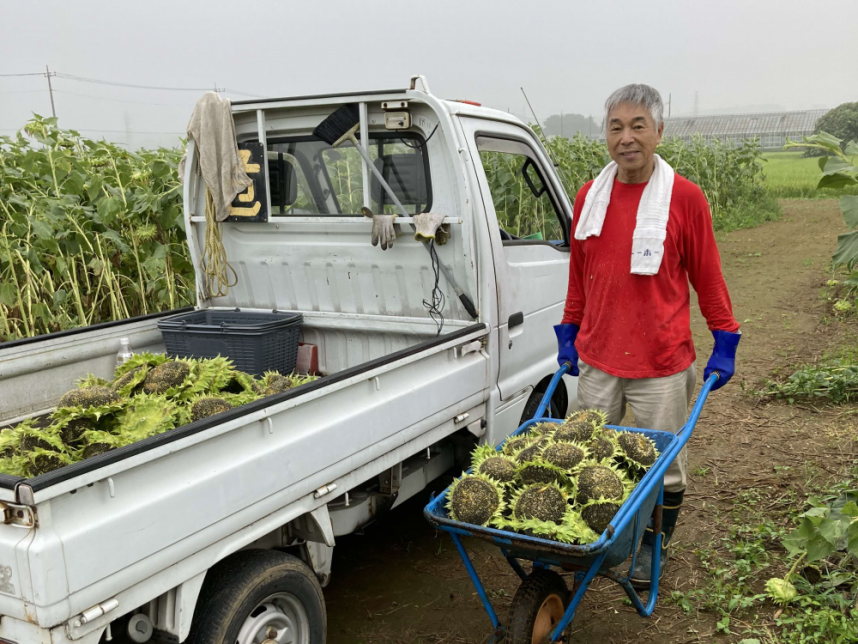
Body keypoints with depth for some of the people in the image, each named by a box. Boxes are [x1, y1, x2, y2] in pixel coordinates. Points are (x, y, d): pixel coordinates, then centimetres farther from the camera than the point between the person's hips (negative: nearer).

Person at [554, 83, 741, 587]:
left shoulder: (685, 197, -6)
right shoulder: (590, 197, 4)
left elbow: (707, 276, 1)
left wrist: (725, 343, 2)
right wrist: (570, 334, 15)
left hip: (662, 362, -3)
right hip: (596, 357, 3)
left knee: (663, 467, 10)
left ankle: (653, 548, 32)